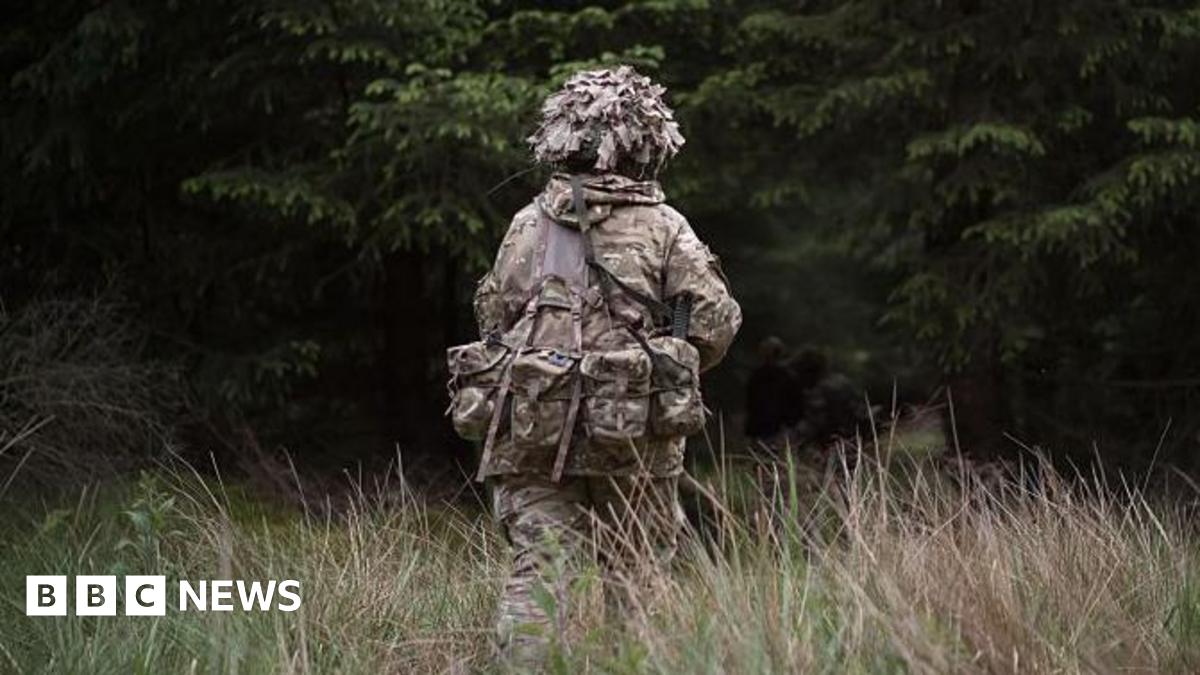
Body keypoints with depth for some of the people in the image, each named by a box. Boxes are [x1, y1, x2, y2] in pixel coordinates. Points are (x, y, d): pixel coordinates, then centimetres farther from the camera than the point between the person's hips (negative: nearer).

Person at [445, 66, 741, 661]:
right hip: (634, 431, -1)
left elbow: (494, 316, 10)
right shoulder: (664, 227, 2)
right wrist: (677, 370, 15)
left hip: (530, 421, 1)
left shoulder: (528, 224, 8)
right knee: (635, 576, 10)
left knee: (538, 565, -2)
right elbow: (715, 320, -3)